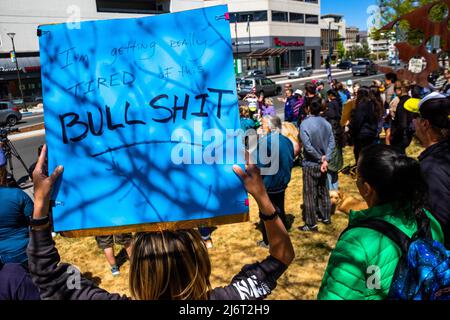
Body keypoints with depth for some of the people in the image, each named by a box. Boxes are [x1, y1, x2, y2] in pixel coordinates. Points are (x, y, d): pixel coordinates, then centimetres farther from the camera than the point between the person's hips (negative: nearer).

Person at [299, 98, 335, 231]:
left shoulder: (305, 124, -17)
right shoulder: (326, 123, 0)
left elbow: (308, 146, -22)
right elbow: (332, 143, -5)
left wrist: (320, 158, -12)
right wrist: (325, 159, -12)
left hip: (310, 164, -6)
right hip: (322, 163, 6)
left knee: (310, 194, 2)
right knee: (323, 191, 18)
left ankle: (311, 224, 9)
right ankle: (325, 217, 31)